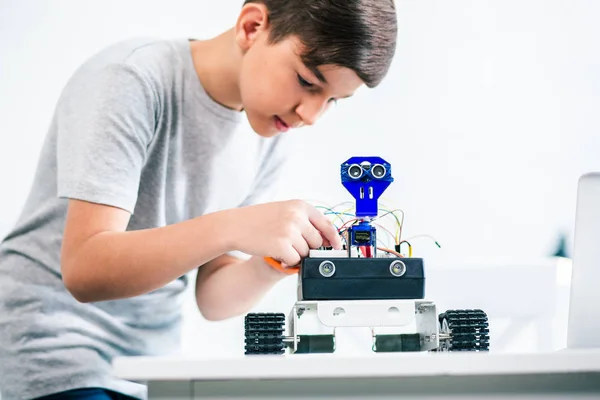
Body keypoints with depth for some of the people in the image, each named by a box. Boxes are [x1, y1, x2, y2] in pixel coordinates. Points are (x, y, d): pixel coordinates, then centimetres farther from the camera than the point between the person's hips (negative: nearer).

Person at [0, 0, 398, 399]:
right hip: (51, 361, -5)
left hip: (149, 366, 5)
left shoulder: (272, 137, 1)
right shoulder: (131, 80, -18)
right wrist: (230, 228, -36)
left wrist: (270, 267, -18)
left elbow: (212, 297, 2)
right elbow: (84, 270, -26)